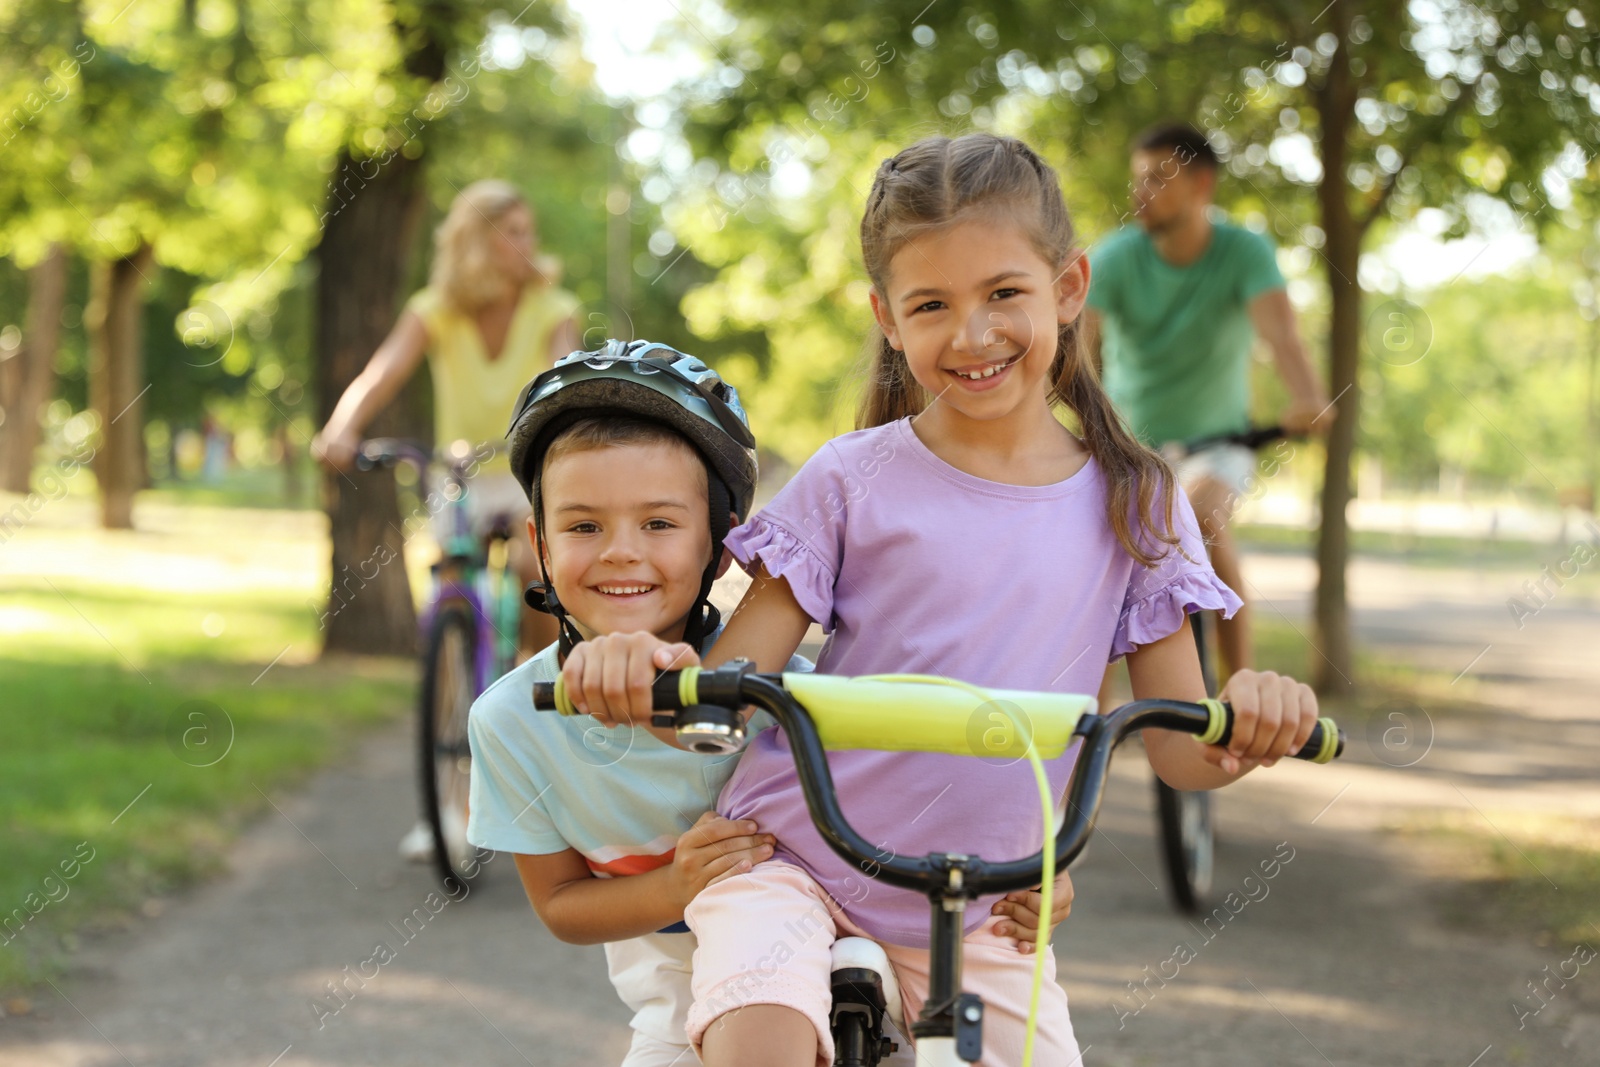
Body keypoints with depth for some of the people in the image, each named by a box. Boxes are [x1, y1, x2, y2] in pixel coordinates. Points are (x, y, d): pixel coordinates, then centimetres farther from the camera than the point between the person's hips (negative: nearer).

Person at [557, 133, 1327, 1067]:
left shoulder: (1133, 505, 1)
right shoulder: (853, 481, -5)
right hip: (795, 867, -3)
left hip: (978, 918, 3)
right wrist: (638, 667, -31)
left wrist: (1253, 721, -22)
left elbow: (1183, 752, 1)